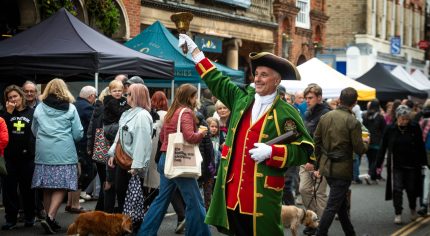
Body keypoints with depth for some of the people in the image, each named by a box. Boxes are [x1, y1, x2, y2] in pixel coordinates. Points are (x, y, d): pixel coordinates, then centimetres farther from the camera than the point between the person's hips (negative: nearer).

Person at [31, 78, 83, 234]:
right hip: (64, 152, -3)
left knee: (47, 188, 9)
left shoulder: (39, 108, 6)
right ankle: (50, 217, -16)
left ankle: (50, 220, 15)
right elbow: (78, 134, 0)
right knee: (61, 186, -1)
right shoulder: (70, 108, -1)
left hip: (43, 152, 3)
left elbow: (34, 131, 16)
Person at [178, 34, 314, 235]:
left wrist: (271, 152, -18)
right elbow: (217, 81, 21)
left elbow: (304, 150, -6)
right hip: (232, 190, 5)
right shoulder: (242, 99, 10)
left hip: (262, 194, -5)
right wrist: (194, 50, 23)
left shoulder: (286, 113, -5)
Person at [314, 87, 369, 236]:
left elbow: (317, 141, 8)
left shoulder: (325, 117, 2)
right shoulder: (353, 122, -15)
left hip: (326, 167, 6)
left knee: (341, 203, 20)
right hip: (343, 168, -6)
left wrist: (320, 163, 18)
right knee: (332, 206, 0)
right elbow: (359, 149, -14)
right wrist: (365, 143, 9)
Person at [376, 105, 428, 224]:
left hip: (412, 165, 1)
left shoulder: (415, 128, -6)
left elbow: (421, 147, 0)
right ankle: (398, 213, 5)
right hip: (396, 165, 0)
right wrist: (379, 164, -1)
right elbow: (383, 147, 0)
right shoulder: (390, 129, -6)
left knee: (411, 188, 11)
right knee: (397, 189, -4)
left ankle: (413, 209, 36)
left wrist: (423, 163, 0)